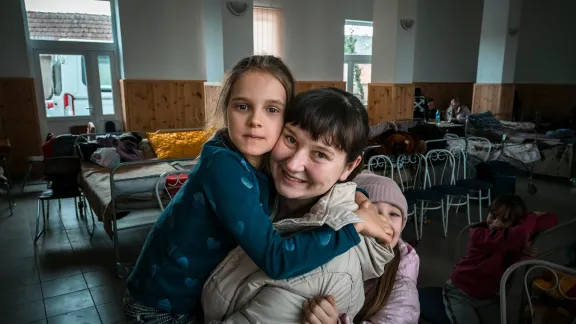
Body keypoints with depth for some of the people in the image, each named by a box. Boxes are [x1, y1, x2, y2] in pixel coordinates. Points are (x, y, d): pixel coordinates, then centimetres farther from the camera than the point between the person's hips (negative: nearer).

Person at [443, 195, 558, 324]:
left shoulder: (515, 239, -7)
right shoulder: (478, 234, -25)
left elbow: (552, 220, -11)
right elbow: (516, 236, -40)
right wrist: (532, 217, -21)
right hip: (460, 293, -5)